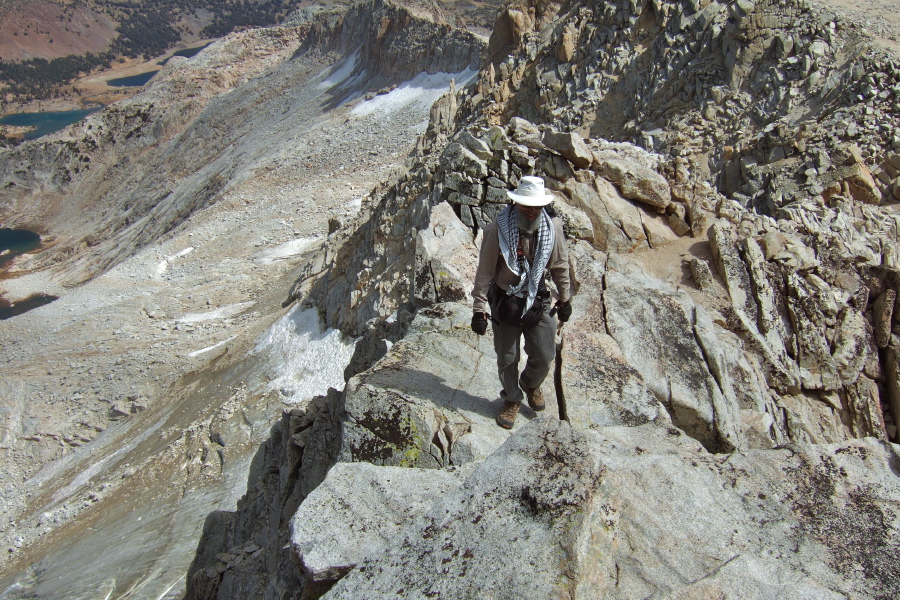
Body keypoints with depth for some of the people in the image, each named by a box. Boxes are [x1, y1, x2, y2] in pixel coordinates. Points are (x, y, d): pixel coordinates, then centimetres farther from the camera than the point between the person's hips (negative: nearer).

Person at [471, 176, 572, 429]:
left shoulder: (552, 228, -9)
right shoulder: (497, 230, -19)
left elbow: (560, 266, 5)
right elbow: (484, 272, -14)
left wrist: (564, 299, 12)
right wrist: (479, 310, -14)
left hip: (538, 302, 3)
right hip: (504, 303, -2)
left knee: (544, 357, 10)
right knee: (507, 358, 10)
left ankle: (531, 385, 43)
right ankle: (512, 399, 36)